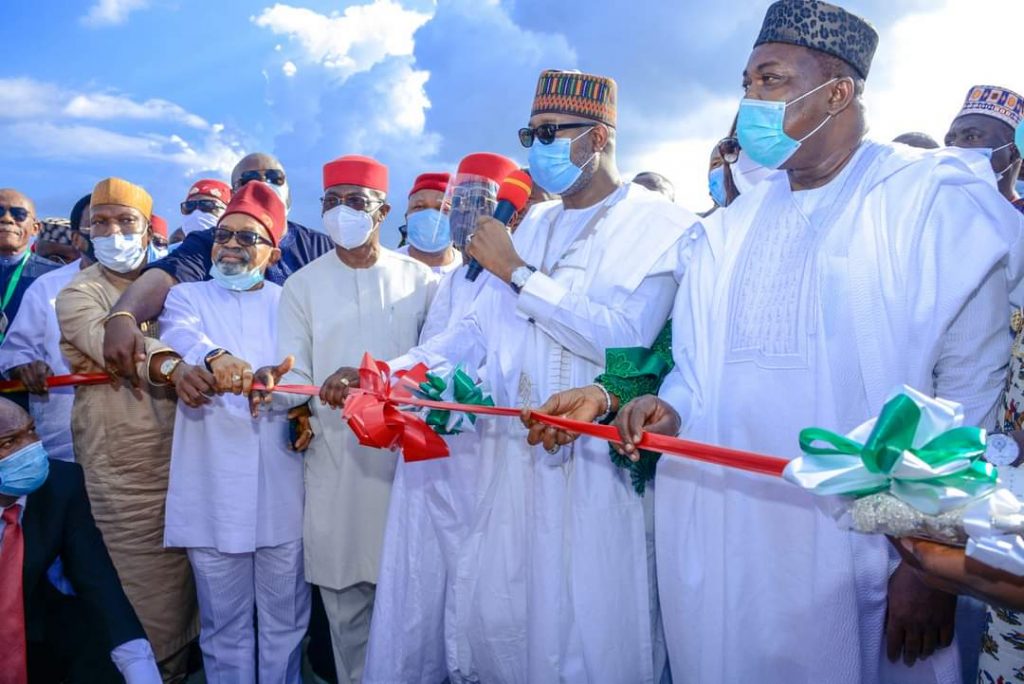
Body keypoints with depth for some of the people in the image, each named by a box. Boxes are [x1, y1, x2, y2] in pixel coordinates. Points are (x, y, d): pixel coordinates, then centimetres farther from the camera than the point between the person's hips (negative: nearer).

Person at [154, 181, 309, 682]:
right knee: (223, 624, 10)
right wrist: (215, 357, -34)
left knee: (285, 618, 11)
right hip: (212, 488, 0)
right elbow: (179, 334, -13)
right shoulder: (188, 296, 10)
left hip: (283, 485, 1)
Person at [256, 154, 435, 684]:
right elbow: (297, 378, -1)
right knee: (346, 604, 9)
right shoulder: (302, 285, 6)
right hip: (336, 459, 1)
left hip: (407, 453, 0)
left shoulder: (418, 279, 4)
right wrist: (274, 383, -22)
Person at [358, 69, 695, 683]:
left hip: (591, 466, -5)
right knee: (488, 619, 14)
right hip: (503, 455, 6)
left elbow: (626, 335, -19)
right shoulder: (533, 226, 15)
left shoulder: (664, 225, -4)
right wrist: (394, 371, -1)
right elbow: (479, 330, 14)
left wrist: (518, 273, -13)